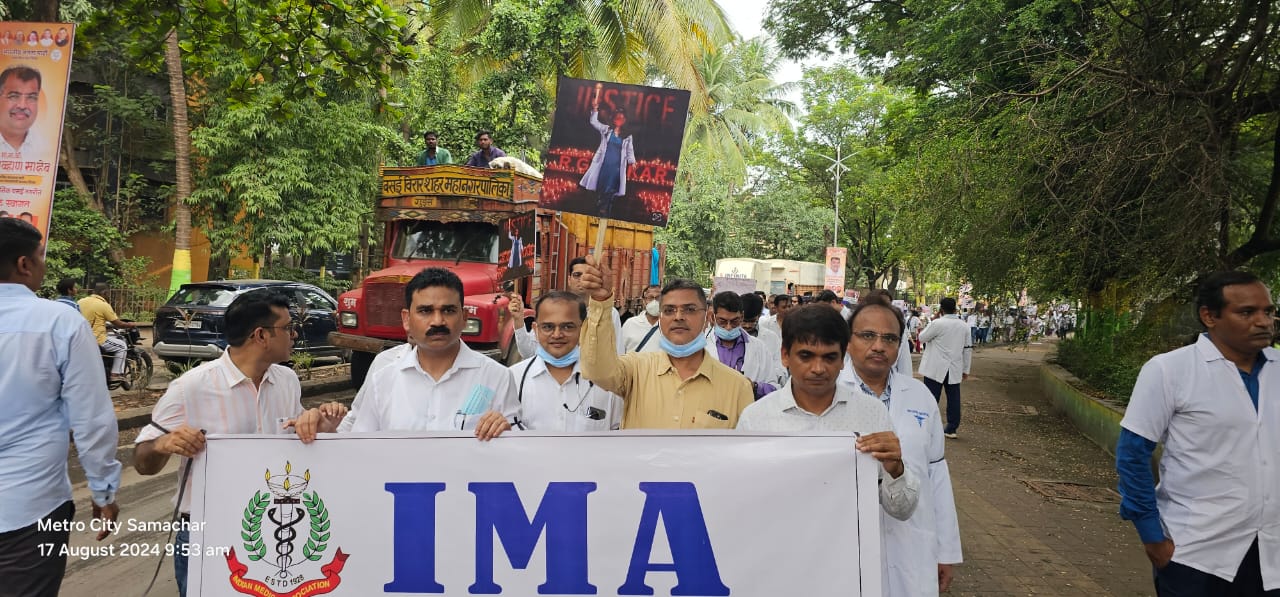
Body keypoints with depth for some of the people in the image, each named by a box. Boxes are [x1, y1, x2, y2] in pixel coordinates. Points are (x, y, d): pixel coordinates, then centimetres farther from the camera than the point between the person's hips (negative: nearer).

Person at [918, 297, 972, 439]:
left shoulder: (937, 323, -13)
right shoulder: (964, 326, 5)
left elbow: (922, 337, -1)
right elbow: (968, 349, 8)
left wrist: (931, 322, 10)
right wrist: (966, 370, 15)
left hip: (936, 369, -4)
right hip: (955, 370, 5)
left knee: (931, 399, 1)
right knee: (953, 399, 9)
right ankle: (952, 429, 13)